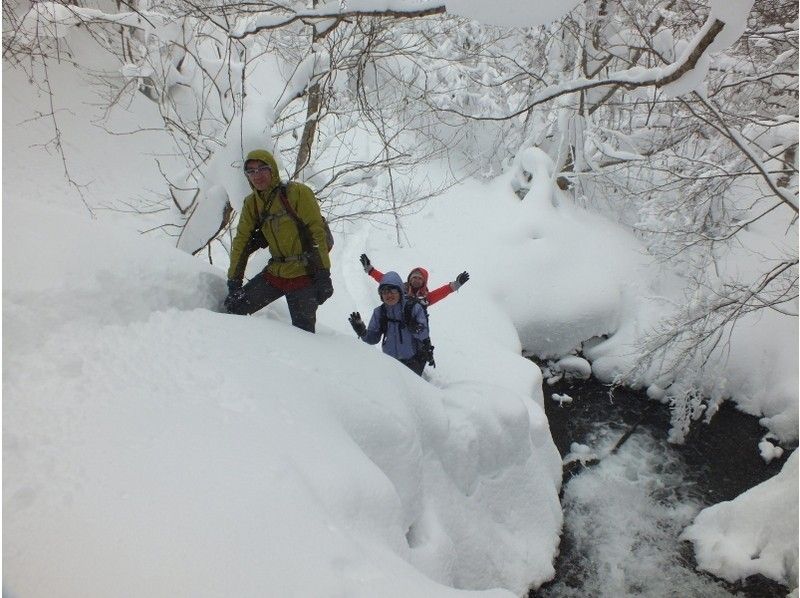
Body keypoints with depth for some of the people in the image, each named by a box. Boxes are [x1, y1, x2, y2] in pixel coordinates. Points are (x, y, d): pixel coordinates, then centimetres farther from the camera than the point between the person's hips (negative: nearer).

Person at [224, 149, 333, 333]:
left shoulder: (297, 193, -10)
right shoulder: (251, 204, 7)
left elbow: (317, 234, -14)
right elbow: (241, 242, 9)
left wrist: (323, 276, -19)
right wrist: (234, 281, 4)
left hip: (304, 275, -5)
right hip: (274, 273, 6)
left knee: (302, 334, -9)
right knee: (234, 308, 0)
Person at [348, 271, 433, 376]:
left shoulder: (414, 308, -12)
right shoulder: (379, 312, -2)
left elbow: (424, 334, -14)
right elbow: (373, 338, 0)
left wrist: (417, 329, -35)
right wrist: (362, 331, -18)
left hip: (413, 361, -3)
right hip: (390, 361, 4)